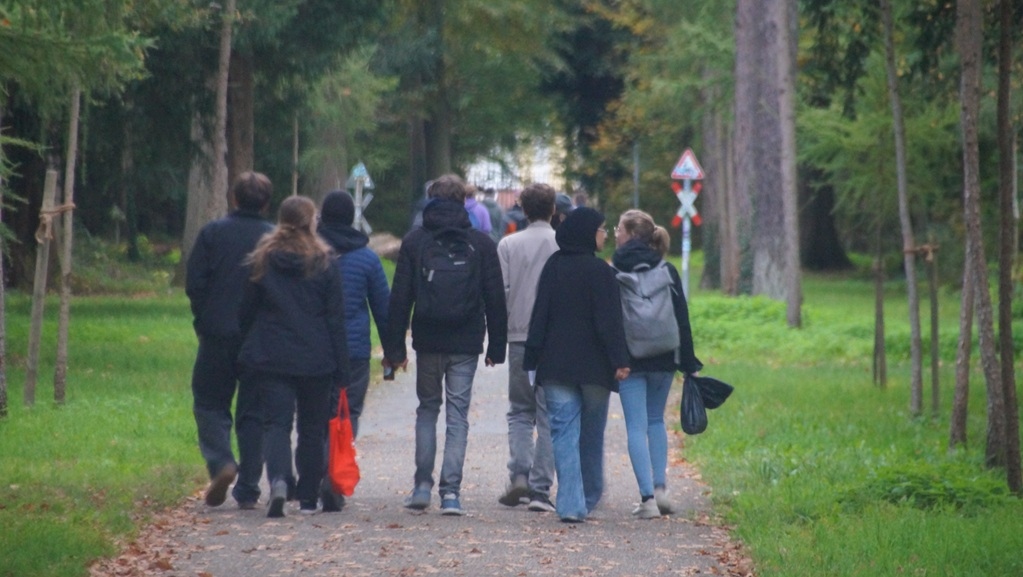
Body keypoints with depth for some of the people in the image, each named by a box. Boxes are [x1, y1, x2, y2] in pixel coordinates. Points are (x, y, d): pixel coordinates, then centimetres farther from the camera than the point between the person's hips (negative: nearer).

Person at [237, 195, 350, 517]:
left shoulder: (262, 261, 2)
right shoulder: (324, 264, -2)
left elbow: (246, 312, 6)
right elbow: (335, 319, -2)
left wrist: (249, 355, 17)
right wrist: (340, 369, 1)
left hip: (270, 358, 0)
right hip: (315, 360, 0)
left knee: (276, 422, -2)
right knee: (312, 428, 11)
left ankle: (278, 479, -28)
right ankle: (308, 497, 15)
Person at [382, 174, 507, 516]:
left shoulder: (414, 241, 1)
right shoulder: (481, 244, 2)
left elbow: (400, 298, -1)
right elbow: (495, 299, 3)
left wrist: (394, 347, 2)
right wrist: (496, 346, 8)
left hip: (427, 341, 0)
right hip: (466, 344, 0)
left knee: (427, 408, 16)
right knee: (458, 415, 3)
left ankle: (423, 485, 10)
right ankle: (450, 492, -4)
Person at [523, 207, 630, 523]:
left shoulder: (553, 266, 4)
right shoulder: (599, 271, -9)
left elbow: (540, 314, 5)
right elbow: (610, 319, -13)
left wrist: (533, 357, 8)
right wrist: (620, 360, -13)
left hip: (556, 364, 2)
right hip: (594, 365, -2)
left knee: (564, 431, -2)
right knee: (592, 434, 13)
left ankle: (572, 504, -14)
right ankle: (590, 497, 27)